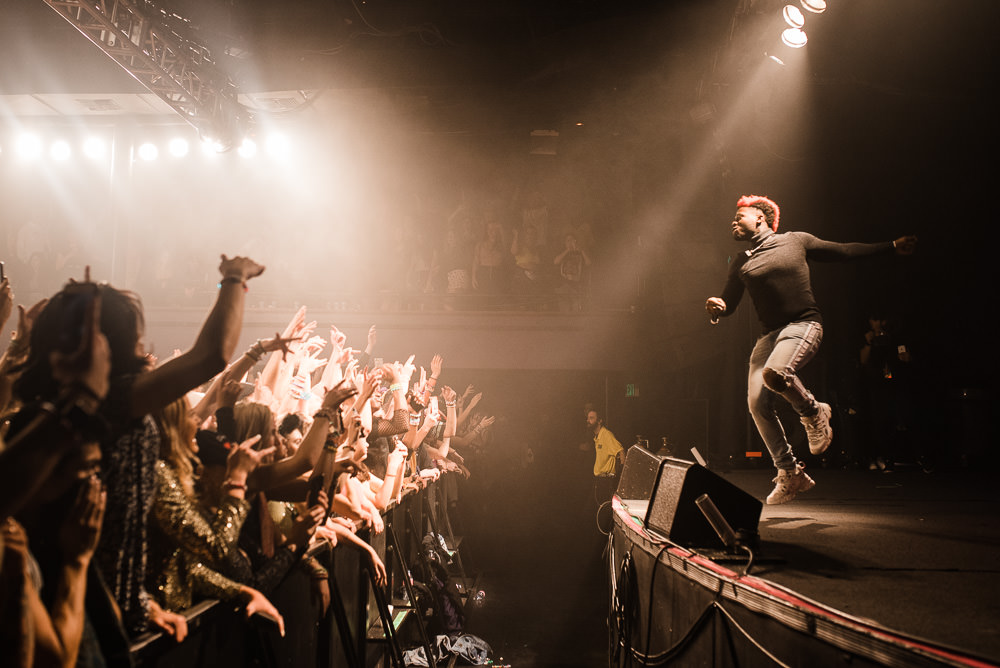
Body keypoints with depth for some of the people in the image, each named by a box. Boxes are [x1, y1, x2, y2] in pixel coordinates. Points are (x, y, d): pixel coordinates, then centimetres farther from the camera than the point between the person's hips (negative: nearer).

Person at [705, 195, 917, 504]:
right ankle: (790, 474, 6)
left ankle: (813, 412, -1)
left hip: (803, 325, -4)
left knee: (774, 373, -33)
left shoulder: (795, 241, 9)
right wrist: (716, 307, -8)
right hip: (769, 334, 4)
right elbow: (728, 304, 17)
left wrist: (892, 246, 16)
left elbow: (843, 251, 16)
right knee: (757, 403, -9)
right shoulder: (741, 263, 16)